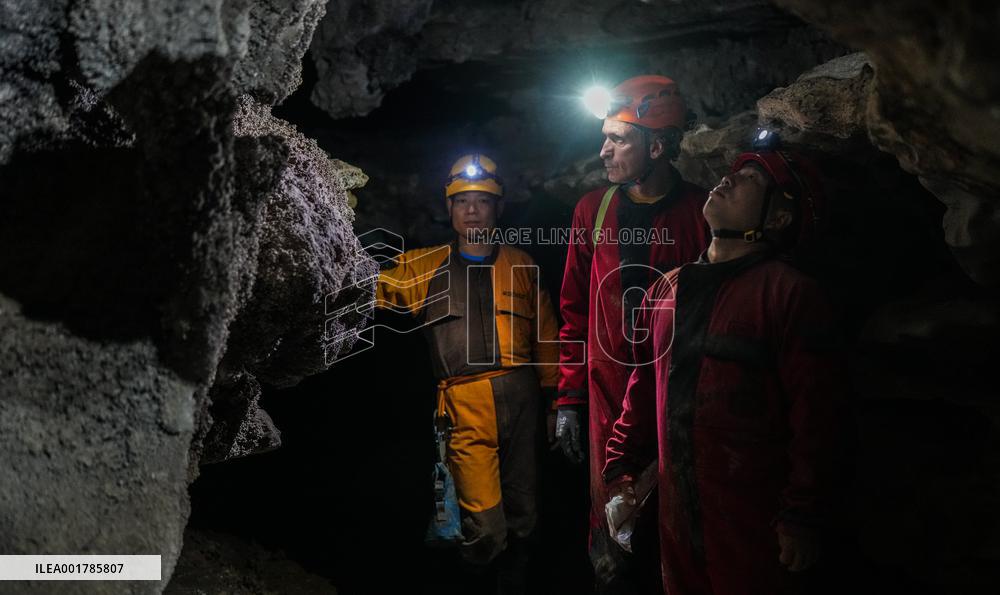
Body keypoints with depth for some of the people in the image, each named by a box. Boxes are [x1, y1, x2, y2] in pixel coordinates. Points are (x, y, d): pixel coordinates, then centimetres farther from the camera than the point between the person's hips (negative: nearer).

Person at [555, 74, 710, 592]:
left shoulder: (702, 212, -4)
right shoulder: (593, 210, 5)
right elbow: (575, 311, 8)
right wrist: (570, 398, 5)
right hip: (610, 401, 2)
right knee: (615, 549, 8)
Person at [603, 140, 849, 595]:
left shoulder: (789, 293, -11)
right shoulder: (668, 288, 8)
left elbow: (817, 416, -14)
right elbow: (645, 387, 13)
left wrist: (803, 519, -15)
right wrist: (620, 471, 11)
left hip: (754, 524, -5)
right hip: (676, 518, 6)